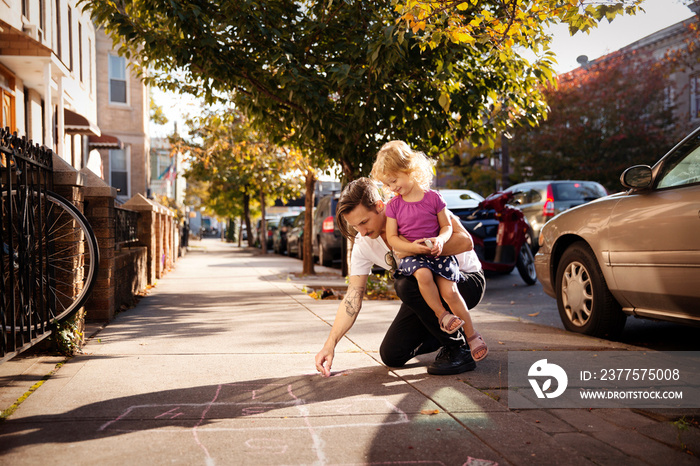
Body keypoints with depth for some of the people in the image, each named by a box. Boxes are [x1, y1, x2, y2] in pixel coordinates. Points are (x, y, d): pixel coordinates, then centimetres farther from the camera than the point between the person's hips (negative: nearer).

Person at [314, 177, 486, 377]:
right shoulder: (362, 245, -10)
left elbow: (465, 241, -30)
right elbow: (352, 299, -11)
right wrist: (330, 344, -20)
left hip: (467, 279, -6)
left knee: (405, 284, -35)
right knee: (391, 355, -2)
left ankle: (459, 349, -17)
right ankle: (448, 331, 20)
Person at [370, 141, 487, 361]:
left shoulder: (433, 198, 1)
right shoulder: (393, 205, 4)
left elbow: (447, 226, 6)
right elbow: (392, 238, 0)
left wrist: (440, 240, -16)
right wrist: (412, 247, -18)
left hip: (437, 253, 0)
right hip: (411, 256, 1)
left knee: (449, 290, -19)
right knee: (423, 275, -34)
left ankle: (472, 334, -4)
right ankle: (441, 313, -11)